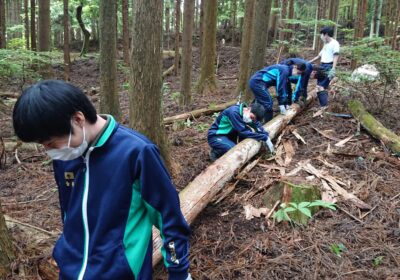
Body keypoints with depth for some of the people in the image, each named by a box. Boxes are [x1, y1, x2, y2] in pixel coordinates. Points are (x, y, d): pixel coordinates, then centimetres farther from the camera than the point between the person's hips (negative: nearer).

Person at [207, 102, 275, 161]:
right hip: (215, 136, -8)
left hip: (228, 135, 8)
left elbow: (258, 126, 1)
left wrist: (267, 137, -17)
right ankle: (216, 152, -3)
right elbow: (243, 132, -26)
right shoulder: (234, 112, -28)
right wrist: (264, 138, -22)